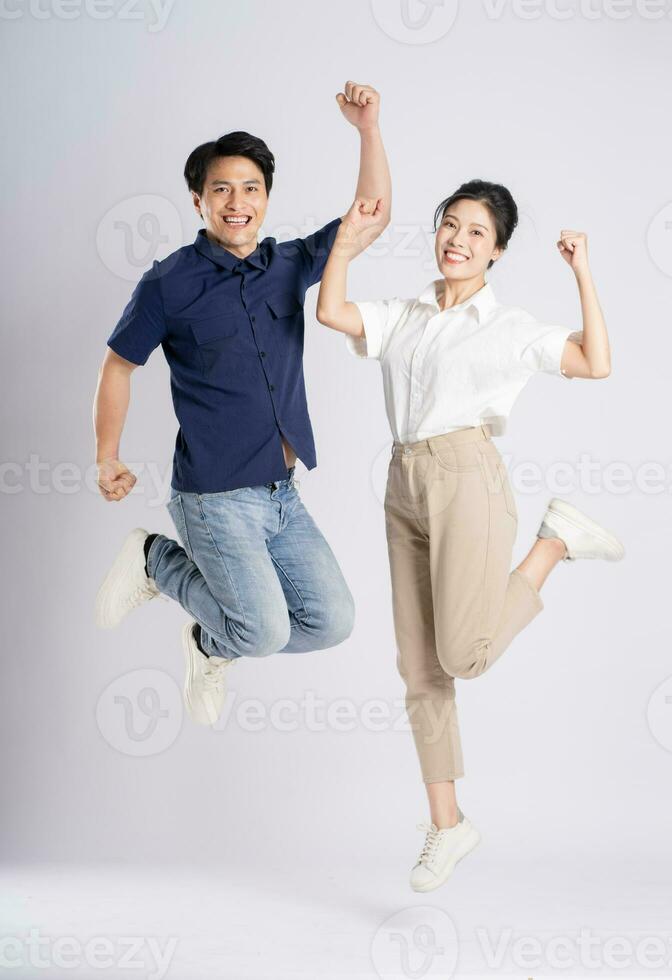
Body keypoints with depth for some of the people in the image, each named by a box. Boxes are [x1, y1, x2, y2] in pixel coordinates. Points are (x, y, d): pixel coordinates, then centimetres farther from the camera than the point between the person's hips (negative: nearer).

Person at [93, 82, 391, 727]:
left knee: (331, 620, 1)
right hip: (214, 496, -6)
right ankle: (157, 560, 12)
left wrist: (368, 128, -5)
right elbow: (119, 365, 2)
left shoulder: (288, 265, 7)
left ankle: (211, 644, 26)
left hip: (281, 494, 6)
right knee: (266, 630, -14)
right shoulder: (170, 282, -7)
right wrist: (106, 458, -2)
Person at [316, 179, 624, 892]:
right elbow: (330, 312, 5)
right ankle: (446, 823, 14)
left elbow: (596, 364, -4)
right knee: (418, 668, 3)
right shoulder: (401, 319, 18)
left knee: (465, 653, -17)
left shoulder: (510, 327, 5)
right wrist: (348, 240, 5)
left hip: (467, 479, -5)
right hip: (405, 486, 5)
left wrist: (583, 275, -4)